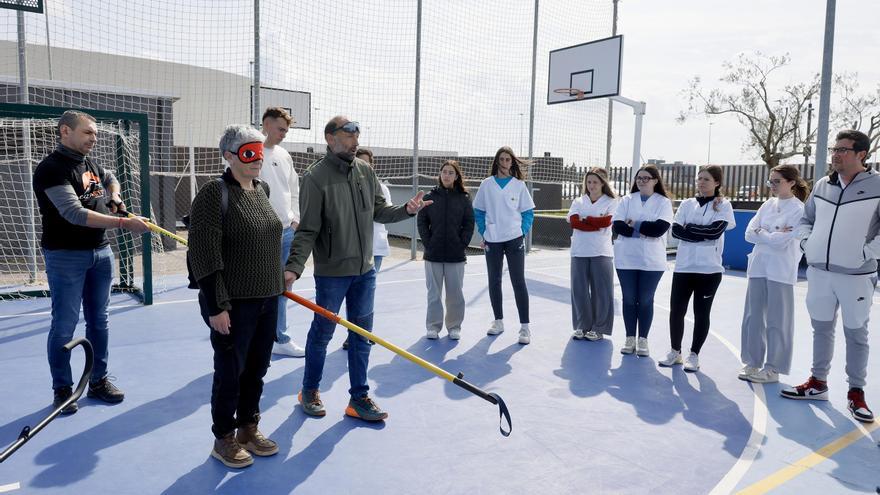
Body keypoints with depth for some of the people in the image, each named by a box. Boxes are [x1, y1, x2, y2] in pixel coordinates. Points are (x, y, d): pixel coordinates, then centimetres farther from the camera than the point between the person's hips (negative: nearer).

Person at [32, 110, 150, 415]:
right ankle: (62, 390, 15)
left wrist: (114, 198, 11)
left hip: (101, 252, 7)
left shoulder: (90, 166, 9)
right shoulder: (51, 169, -15)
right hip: (66, 256, -7)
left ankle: (98, 381, 25)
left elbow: (111, 178, 33)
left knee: (99, 320, 13)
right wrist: (124, 223, -33)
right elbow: (74, 213, -26)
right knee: (64, 325, 1)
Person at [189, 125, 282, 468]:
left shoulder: (261, 190, 10)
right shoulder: (215, 193, -14)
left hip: (267, 299, 7)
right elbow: (204, 254, -18)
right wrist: (217, 305, -20)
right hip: (233, 303, -7)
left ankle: (248, 429, 34)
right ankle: (224, 439, 25)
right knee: (230, 371, 6)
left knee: (257, 368, 16)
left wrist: (278, 282, 19)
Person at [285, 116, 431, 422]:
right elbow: (307, 231, -15)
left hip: (364, 270, 6)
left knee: (362, 335, 10)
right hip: (331, 273, -5)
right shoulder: (315, 177, -14)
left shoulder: (366, 171, 4)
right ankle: (309, 391, 32)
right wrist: (293, 268, -25)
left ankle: (359, 398, 23)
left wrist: (406, 210, -8)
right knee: (322, 333, 10)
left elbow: (379, 212, 10)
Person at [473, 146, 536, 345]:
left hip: (514, 240, -2)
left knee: (518, 282, -3)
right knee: (494, 282, 10)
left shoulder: (519, 185, 2)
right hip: (492, 241, 2)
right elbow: (478, 212, 8)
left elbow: (528, 212, 6)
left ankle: (524, 326, 1)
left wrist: (522, 232, -4)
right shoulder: (487, 184, 3)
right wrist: (484, 234, 1)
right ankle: (498, 321, 24)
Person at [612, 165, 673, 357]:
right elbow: (617, 225, -5)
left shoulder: (664, 202, 1)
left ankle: (643, 340, 17)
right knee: (629, 299, 7)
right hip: (626, 258, 2)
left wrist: (635, 224, -9)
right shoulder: (626, 200, 7)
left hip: (651, 260, -2)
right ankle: (630, 338, 19)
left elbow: (660, 228, -15)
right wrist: (642, 232, -15)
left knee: (646, 300, 6)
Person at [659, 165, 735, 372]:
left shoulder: (724, 205, 1)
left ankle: (694, 355, 19)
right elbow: (676, 230, -2)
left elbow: (716, 230, -14)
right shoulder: (687, 204, 9)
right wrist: (702, 234, -11)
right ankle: (675, 351, 21)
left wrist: (689, 228, -9)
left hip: (709, 268, -3)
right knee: (676, 310, 4)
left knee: (701, 313, 5)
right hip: (683, 266, 3)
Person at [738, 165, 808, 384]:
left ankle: (773, 369, 14)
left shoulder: (799, 209, -8)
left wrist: (760, 233, -4)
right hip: (758, 267, 6)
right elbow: (749, 234, 2)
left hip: (781, 271, -5)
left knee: (777, 321, 3)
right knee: (752, 316, 8)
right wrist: (771, 236, -11)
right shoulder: (768, 204, 10)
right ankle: (753, 362, 20)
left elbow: (781, 241, -17)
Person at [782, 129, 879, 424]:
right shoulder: (822, 186, 6)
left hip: (856, 276, -4)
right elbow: (806, 220, 18)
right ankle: (818, 383, 28)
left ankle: (856, 393, 20)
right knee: (821, 329, 14)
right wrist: (807, 243, 3)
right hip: (819, 272, 5)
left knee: (856, 334, 7)